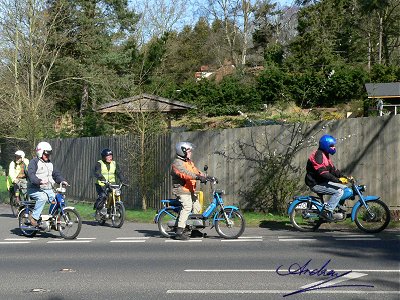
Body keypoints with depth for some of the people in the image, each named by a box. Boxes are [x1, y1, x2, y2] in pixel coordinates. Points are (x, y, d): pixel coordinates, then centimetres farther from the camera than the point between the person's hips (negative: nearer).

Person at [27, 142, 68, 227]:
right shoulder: (34, 162, -4)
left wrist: (62, 180, -1)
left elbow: (55, 173, 20)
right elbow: (31, 174, -19)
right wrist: (39, 181, -37)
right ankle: (34, 217, -24)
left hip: (48, 189, 7)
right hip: (35, 190, -7)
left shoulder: (50, 163, 20)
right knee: (42, 198, -36)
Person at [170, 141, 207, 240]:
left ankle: (194, 230, 25)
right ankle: (179, 232, -27)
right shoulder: (177, 163, -13)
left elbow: (195, 171, 13)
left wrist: (204, 176, -5)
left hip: (190, 190, 10)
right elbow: (185, 174, -29)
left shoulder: (189, 162, 20)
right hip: (181, 189, -10)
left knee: (197, 207, 11)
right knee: (187, 207, -24)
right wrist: (198, 177, -39)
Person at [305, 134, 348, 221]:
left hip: (323, 182, 10)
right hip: (316, 184, -10)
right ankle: (327, 212, -20)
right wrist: (338, 180, -29)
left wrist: (344, 177, 3)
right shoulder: (318, 155, -17)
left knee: (345, 188, 6)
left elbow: (333, 170, 15)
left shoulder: (325, 155, 16)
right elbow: (323, 173, -27)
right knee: (339, 191, -21)